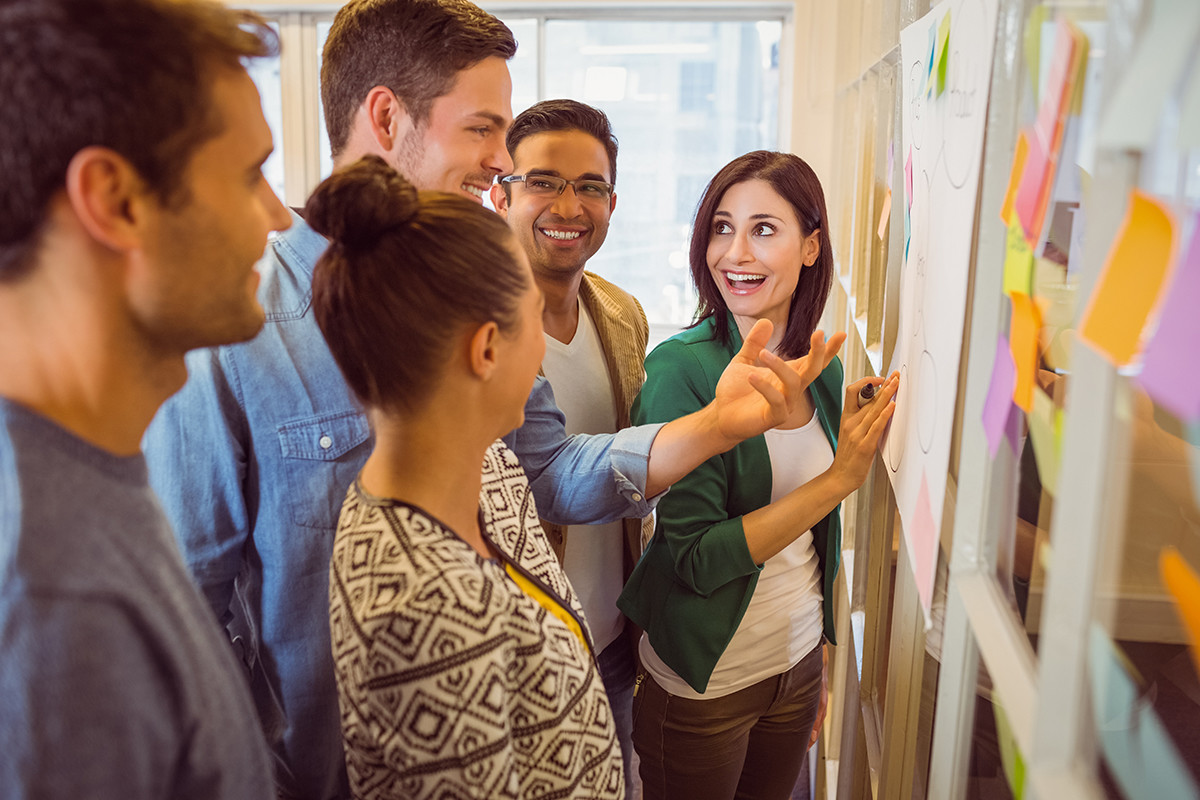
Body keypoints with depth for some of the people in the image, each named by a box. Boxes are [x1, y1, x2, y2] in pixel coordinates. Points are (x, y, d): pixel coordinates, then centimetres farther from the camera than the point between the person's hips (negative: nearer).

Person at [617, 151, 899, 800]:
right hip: (701, 683, -5)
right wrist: (841, 477, -25)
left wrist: (819, 661, 15)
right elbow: (699, 559, -24)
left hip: (800, 662, 5)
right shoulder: (680, 368, -20)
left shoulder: (825, 369, -1)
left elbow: (807, 543, 9)